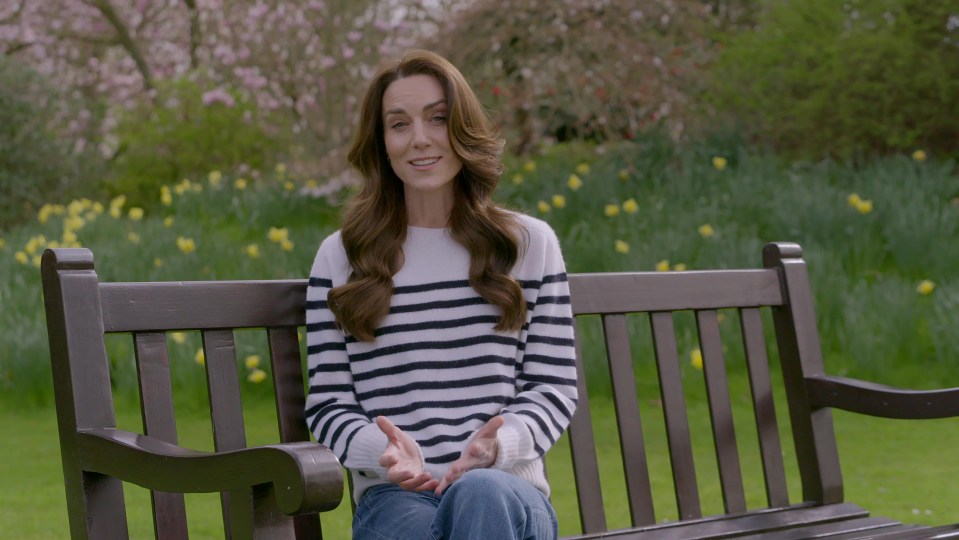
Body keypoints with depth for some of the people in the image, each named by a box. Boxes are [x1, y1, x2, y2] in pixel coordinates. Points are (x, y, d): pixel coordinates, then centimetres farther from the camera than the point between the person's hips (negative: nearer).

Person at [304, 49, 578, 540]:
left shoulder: (531, 244, 13)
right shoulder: (340, 257, 10)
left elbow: (554, 387, 9)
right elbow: (327, 405, 8)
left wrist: (498, 443, -13)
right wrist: (386, 451, -15)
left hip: (509, 491, 1)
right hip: (393, 498, -1)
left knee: (482, 494, -37)